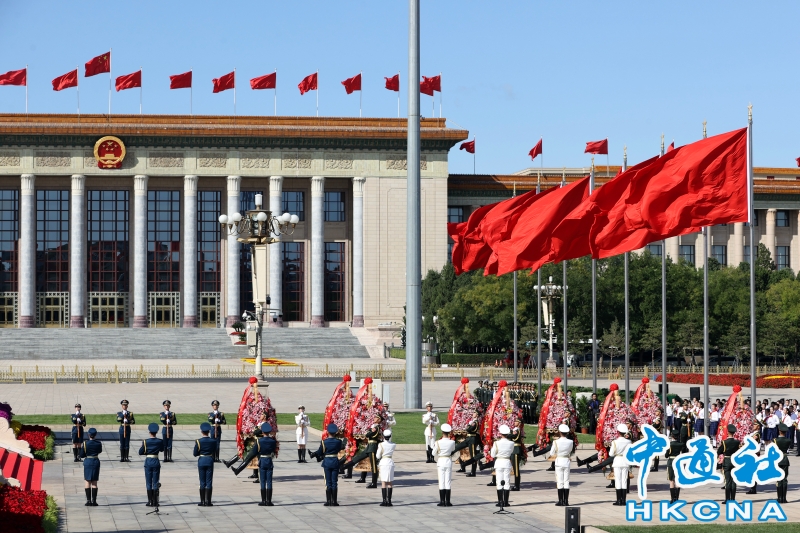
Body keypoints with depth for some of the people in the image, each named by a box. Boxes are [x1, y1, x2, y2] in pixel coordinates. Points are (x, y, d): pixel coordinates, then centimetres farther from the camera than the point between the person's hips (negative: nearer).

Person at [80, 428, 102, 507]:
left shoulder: (85, 443, -11)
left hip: (87, 462, -1)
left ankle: (88, 501, 0)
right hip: (96, 462, 1)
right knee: (94, 482, 6)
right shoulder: (99, 443, -6)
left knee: (88, 482, 5)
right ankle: (94, 501, 3)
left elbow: (82, 455, -5)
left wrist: (81, 448, 12)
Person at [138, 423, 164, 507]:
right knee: (155, 483, 6)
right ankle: (155, 502, 5)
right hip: (156, 462, 1)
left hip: (148, 462, -1)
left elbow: (140, 452, -5)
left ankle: (150, 501, 5)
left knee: (149, 483, 6)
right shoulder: (160, 441, -6)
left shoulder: (145, 441, -10)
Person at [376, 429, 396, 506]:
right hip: (390, 463, 3)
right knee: (389, 483, 6)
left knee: (383, 483, 0)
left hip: (383, 463, -3)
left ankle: (384, 501, -4)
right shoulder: (393, 445, 0)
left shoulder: (381, 445, -9)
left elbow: (378, 456, -6)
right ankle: (389, 501, 4)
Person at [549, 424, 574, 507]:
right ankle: (566, 501, 6)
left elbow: (552, 454, -5)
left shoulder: (556, 442, -13)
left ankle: (561, 501, 3)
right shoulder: (570, 442, -7)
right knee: (566, 482, 6)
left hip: (559, 462, -2)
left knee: (560, 482, 3)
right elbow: (570, 452, 7)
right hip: (567, 462, 2)